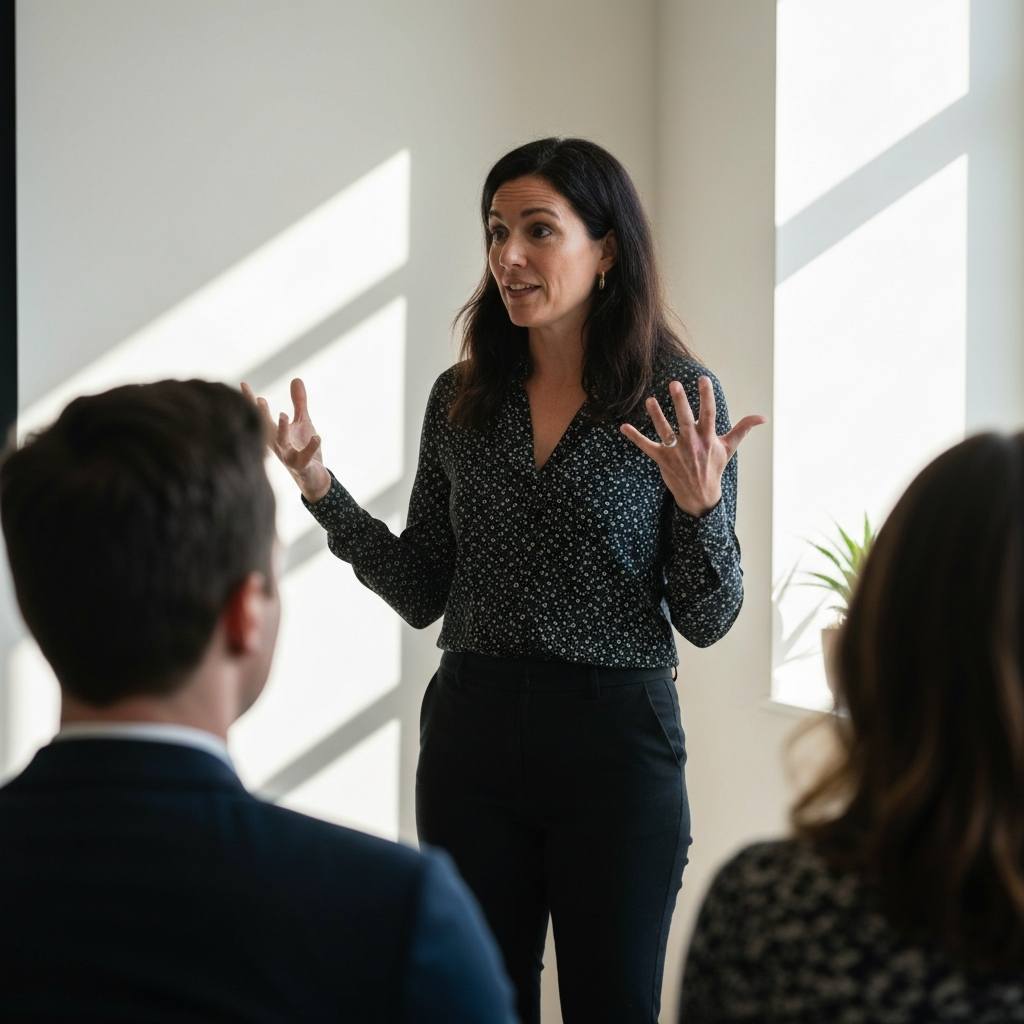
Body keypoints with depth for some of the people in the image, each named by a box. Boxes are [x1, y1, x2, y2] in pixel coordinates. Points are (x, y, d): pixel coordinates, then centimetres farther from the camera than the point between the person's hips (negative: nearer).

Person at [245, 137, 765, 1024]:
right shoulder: (461, 399, 4)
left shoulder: (683, 400, -6)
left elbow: (708, 620, -5)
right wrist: (323, 490, -3)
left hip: (616, 736, -3)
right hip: (473, 730, 3)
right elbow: (423, 595, 7)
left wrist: (699, 503, -23)